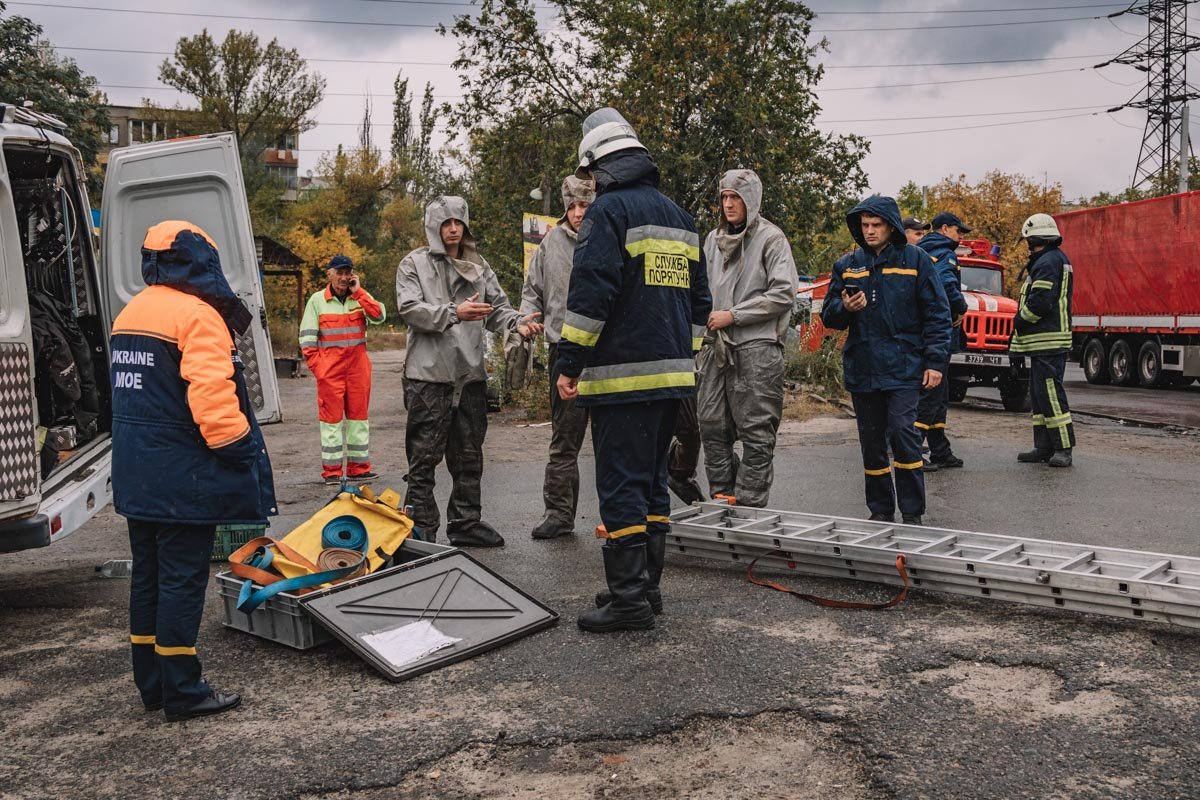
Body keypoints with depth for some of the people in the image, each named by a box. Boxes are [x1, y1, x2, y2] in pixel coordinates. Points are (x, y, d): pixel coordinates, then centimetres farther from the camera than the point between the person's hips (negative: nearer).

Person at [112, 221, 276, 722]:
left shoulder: (129, 314, 14)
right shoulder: (197, 314, -15)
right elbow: (211, 395, -25)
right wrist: (240, 451, -17)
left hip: (134, 474, 9)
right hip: (182, 477, -9)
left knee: (147, 575, 15)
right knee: (182, 579, -2)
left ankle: (151, 685, 25)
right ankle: (182, 694, 6)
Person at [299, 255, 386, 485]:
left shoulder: (360, 297, 9)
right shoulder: (317, 300, 3)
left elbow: (378, 315, -9)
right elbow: (307, 335, 2)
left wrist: (358, 292, -9)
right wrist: (315, 364, -6)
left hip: (358, 364, 2)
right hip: (329, 366, -2)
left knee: (358, 414, 6)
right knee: (331, 416, -1)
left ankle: (359, 467, 14)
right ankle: (331, 470, 4)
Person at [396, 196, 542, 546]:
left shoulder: (479, 267, 16)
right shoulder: (415, 264, 2)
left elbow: (497, 307, 9)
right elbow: (409, 308, -11)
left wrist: (518, 322, -13)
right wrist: (454, 312, -22)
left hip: (471, 374, 5)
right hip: (428, 373, -5)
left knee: (469, 457, 13)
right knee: (424, 456, -1)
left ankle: (466, 523, 24)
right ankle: (422, 527, 8)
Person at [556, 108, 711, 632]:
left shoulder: (608, 208, -7)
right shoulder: (678, 216, 19)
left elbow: (590, 294, -16)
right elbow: (699, 300, 22)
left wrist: (570, 363, -12)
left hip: (622, 375, -8)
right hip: (672, 374, 8)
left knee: (620, 484, -4)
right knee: (652, 480, 15)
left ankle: (629, 598, -2)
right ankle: (646, 584, 22)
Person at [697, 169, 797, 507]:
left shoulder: (770, 238, -3)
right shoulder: (714, 238, 14)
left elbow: (784, 294, -10)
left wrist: (733, 315, -11)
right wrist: (709, 317, 6)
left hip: (757, 347, -6)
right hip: (717, 346, 6)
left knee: (756, 435, -2)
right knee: (712, 427, 8)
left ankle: (748, 507, 4)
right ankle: (722, 500, 19)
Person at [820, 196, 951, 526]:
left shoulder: (915, 260, 1)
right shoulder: (847, 265, 10)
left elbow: (937, 313, 0)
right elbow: (828, 316, 13)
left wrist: (936, 361, -7)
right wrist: (845, 308, -11)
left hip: (903, 367, -4)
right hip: (862, 368, 4)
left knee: (903, 433, -13)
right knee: (871, 442, 9)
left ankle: (912, 513, -2)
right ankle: (881, 511, 20)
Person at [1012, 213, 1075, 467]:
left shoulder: (1048, 262, -14)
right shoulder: (1058, 259, 20)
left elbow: (1039, 303, -21)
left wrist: (1019, 322, -6)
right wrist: (1022, 325, 16)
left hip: (1048, 341, -11)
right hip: (1045, 341, 11)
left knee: (1049, 393, -10)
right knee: (1040, 393, 13)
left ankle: (1063, 448, -8)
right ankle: (1044, 447, 18)